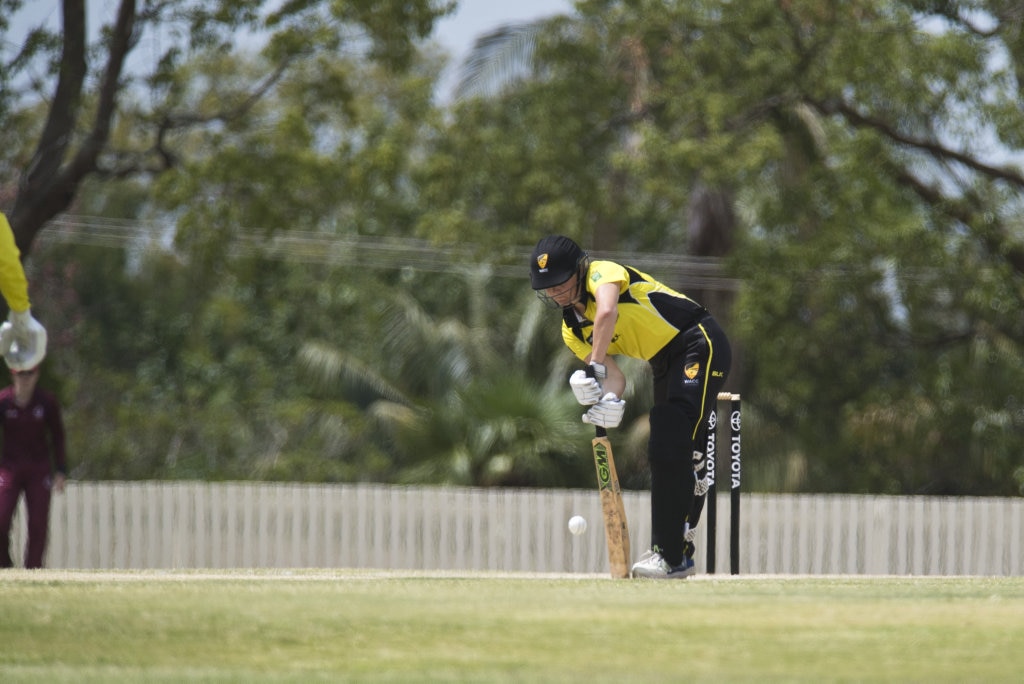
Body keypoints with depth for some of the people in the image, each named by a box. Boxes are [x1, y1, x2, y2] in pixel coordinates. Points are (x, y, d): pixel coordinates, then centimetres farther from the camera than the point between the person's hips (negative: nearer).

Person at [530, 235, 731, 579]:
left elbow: (607, 311, -37)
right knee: (662, 454, 10)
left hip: (699, 343, -9)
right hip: (665, 366, 9)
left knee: (672, 449, -19)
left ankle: (671, 556, -23)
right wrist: (610, 399, -25)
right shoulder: (572, 330, 8)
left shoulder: (601, 273, -14)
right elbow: (615, 374, -3)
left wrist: (595, 367, -36)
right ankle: (676, 551, 20)